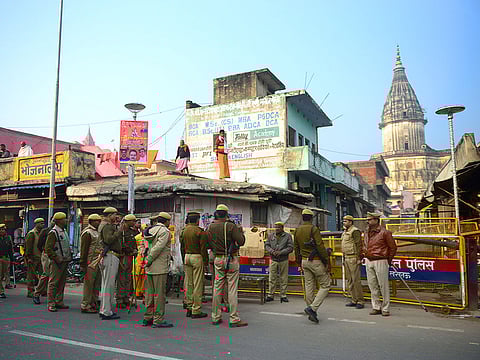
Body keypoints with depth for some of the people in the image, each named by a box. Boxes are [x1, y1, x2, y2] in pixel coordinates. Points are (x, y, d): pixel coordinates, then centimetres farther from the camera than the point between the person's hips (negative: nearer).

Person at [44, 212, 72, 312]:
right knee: (53, 283, -4)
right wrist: (57, 259, -18)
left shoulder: (64, 231, 17)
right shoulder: (53, 233, -11)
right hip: (57, 262, -9)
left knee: (62, 282, 13)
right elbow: (48, 249, -16)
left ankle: (59, 302, 21)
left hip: (65, 262, 9)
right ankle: (51, 304, 1)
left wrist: (69, 257, 16)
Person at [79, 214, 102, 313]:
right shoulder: (87, 232, -10)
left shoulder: (97, 232, 18)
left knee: (97, 284, 12)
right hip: (91, 263, -9)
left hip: (98, 263, 9)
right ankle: (85, 306, 3)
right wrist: (83, 265, -17)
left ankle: (94, 304, 21)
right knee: (89, 284, -4)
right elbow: (83, 250, -15)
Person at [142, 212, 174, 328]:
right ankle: (158, 320, 1)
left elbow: (149, 247, 13)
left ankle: (147, 318, 22)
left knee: (149, 292, 14)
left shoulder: (150, 230, 13)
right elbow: (158, 247, -19)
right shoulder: (165, 231, -11)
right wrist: (148, 261, -13)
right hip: (160, 267, -8)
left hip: (150, 267, 8)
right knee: (159, 293, -3)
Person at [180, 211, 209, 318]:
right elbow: (203, 248, -12)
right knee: (197, 285, -2)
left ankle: (189, 308, 19)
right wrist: (205, 261, -5)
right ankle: (196, 311, 0)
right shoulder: (200, 231, -12)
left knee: (188, 283, 12)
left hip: (187, 257, 7)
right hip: (197, 257, -7)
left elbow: (182, 247, 14)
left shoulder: (183, 231, 9)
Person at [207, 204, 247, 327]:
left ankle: (215, 317, 18)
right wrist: (240, 232, 4)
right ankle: (234, 319, 2)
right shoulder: (231, 226, -11)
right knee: (232, 289, -2)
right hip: (231, 259, -5)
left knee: (217, 288, 12)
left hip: (218, 260, 5)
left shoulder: (211, 227, 4)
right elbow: (241, 241, -13)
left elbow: (209, 245, 8)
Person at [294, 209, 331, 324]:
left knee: (309, 287, 11)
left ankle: (312, 314, 16)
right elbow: (320, 247, -18)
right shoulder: (314, 229, -13)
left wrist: (299, 263, 21)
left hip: (305, 261, 7)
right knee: (325, 285, 4)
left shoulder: (297, 230, 8)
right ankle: (312, 308, -9)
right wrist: (327, 262, -11)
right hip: (316, 261, -7)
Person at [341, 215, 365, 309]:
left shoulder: (355, 231, -10)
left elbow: (359, 245, -14)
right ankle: (354, 300, 18)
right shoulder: (344, 232, 18)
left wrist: (359, 258, -17)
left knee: (356, 280, -7)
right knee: (349, 280, 11)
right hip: (346, 259, 10)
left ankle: (360, 301, 0)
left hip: (353, 259, -9)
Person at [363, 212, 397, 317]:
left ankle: (385, 309, 11)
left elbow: (393, 247, -2)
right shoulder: (367, 232, 10)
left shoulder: (384, 232, -10)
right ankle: (376, 307, 19)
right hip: (368, 261, 7)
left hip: (380, 262, -6)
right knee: (372, 285, 9)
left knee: (383, 285, 1)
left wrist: (389, 260, 4)